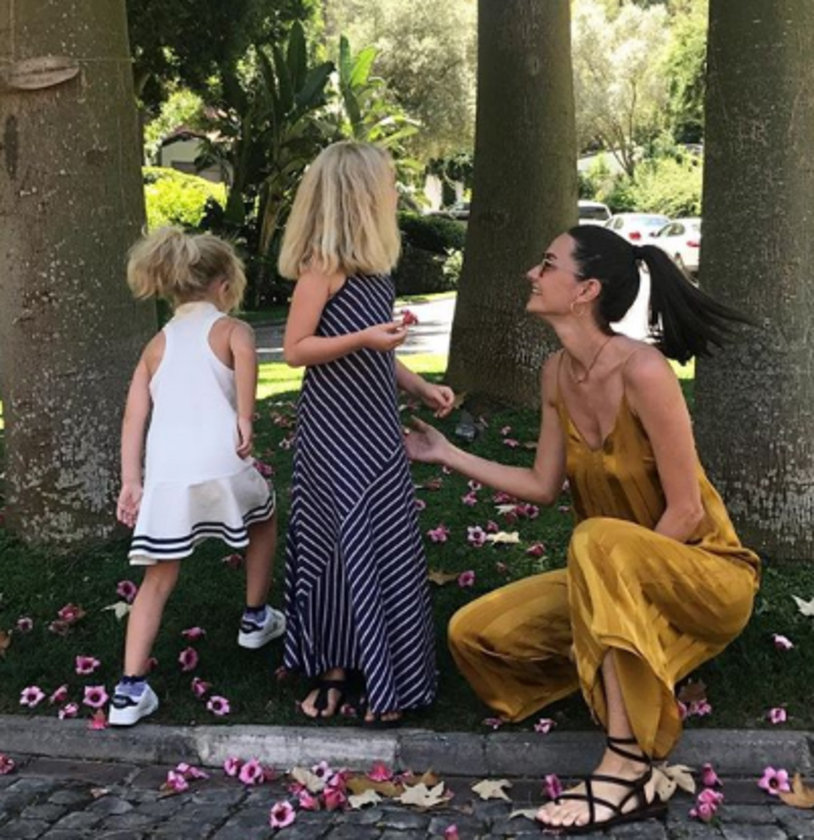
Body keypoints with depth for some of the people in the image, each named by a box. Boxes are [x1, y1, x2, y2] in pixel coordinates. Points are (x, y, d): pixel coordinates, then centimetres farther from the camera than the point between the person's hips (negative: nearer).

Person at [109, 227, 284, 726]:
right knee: (265, 518, 30)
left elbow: (134, 415, 11)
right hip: (220, 466, -3)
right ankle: (256, 620, 42)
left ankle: (131, 691, 5)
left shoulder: (157, 345, 21)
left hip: (165, 476, 3)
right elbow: (245, 352, -18)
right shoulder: (231, 329, 9)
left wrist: (130, 481, 9)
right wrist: (246, 418, -15)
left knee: (159, 579, 13)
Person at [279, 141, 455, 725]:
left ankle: (381, 677, 19)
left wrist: (423, 389, 11)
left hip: (375, 427, 8)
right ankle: (333, 668, 13)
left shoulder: (375, 264, 10)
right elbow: (295, 349, -15)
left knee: (385, 545, 9)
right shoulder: (324, 265, -14)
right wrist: (364, 339, -25)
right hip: (335, 430, -8)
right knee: (347, 544, -2)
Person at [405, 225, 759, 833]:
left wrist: (612, 591, -21)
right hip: (613, 577, 7)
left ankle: (629, 768, -31)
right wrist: (446, 454, 7)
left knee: (599, 541, -39)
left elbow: (685, 514, -23)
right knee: (475, 633, -4)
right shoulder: (557, 373, -1)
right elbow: (544, 487, 6)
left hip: (704, 574, -7)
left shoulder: (642, 371, -25)